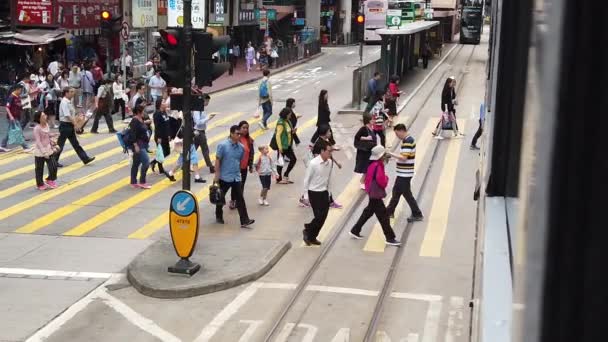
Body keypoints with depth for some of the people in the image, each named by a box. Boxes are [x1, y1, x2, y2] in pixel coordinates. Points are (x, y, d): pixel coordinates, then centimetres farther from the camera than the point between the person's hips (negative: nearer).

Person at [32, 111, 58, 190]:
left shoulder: (47, 125, 1)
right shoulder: (37, 128, -20)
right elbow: (38, 142, -21)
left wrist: (53, 146, 13)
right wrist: (44, 152, -23)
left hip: (48, 149, 6)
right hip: (40, 152, -6)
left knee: (54, 166, 5)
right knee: (39, 169, 8)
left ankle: (50, 180, 27)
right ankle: (40, 184, 24)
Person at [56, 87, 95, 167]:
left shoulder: (69, 102, 10)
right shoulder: (64, 102, -17)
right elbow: (67, 116, -24)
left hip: (70, 125, 9)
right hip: (65, 125, -9)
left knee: (75, 143, 12)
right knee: (60, 143, 0)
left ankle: (85, 158, 14)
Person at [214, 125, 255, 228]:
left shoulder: (241, 147, 3)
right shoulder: (223, 145, -10)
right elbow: (217, 160, -9)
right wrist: (217, 175, -12)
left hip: (236, 177, 3)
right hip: (224, 177, -3)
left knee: (240, 199, -4)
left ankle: (245, 221, -7)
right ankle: (219, 217, 32)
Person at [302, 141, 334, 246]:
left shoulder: (330, 162, -1)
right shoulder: (314, 163, -18)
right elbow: (307, 179, -11)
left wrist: (328, 191, 15)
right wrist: (306, 194, -9)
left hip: (324, 192, 6)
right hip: (314, 193, -6)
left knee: (323, 217, 7)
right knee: (319, 216, -7)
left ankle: (312, 237, 23)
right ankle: (307, 231, 17)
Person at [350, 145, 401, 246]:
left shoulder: (373, 164, 6)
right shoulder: (378, 166, -23)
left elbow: (367, 178, 14)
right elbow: (381, 181, -26)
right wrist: (386, 178, -5)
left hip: (373, 193, 10)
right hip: (376, 194, -10)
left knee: (368, 212, 22)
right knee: (383, 216, -3)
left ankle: (355, 231, 30)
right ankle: (390, 238, 3)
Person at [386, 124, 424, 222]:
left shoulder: (407, 142, -22)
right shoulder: (409, 139, 11)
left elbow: (404, 158, -28)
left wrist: (391, 154, -22)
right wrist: (394, 156, 12)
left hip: (405, 174, -10)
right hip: (403, 173, 10)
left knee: (407, 194, -1)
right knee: (396, 191, 18)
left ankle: (417, 214, 7)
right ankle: (390, 211, 30)